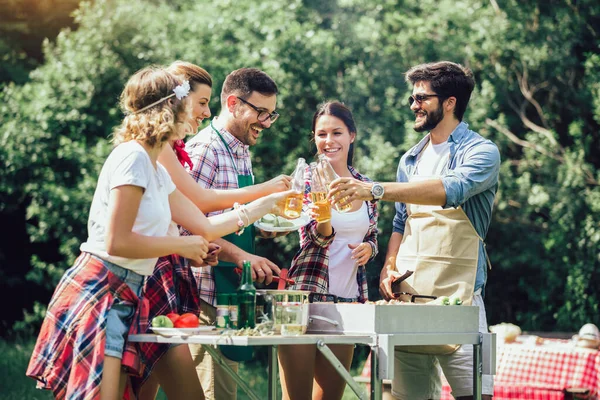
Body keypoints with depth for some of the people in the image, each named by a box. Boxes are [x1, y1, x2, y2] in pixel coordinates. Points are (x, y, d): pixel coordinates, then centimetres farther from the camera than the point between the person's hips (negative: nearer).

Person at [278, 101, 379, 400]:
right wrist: (322, 218, -37)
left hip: (349, 299, 5)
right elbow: (317, 238, -14)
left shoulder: (365, 186, 10)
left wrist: (368, 248, -4)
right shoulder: (307, 179, -3)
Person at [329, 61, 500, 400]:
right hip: (407, 295, 6)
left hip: (457, 296, -6)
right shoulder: (411, 160, 18)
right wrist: (389, 269, 5)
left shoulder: (481, 152, -4)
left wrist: (375, 190, -29)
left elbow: (450, 189, -23)